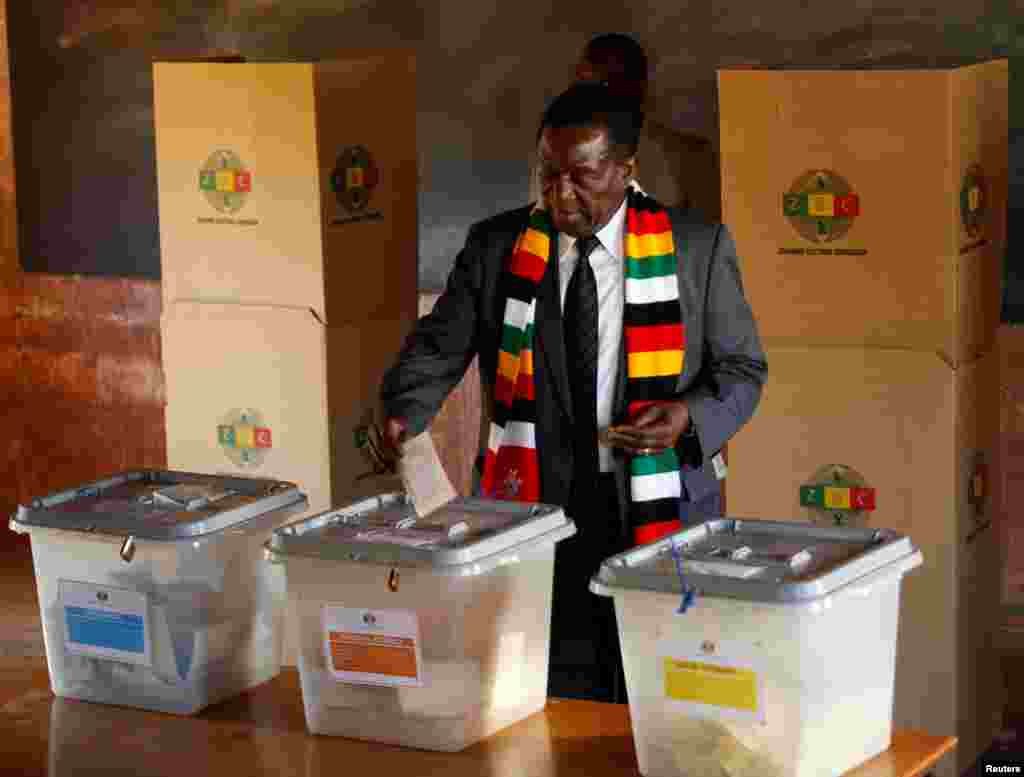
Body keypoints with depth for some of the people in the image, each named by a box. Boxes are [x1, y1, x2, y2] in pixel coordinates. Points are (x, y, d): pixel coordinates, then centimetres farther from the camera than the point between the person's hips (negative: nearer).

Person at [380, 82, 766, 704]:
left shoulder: (697, 249, 1)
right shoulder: (495, 247, 5)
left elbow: (741, 368, 6)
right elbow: (441, 345, 3)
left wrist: (692, 416, -15)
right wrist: (405, 412, -17)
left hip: (656, 511, -1)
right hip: (535, 510, 1)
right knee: (560, 702, 2)